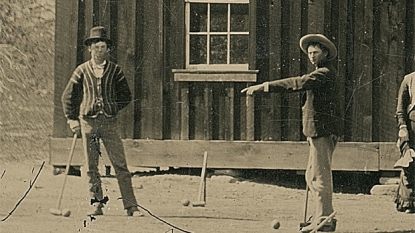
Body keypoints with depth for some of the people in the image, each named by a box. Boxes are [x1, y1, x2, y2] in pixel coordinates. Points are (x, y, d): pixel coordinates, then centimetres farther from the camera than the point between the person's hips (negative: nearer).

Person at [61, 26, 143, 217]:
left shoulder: (115, 71, 6)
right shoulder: (82, 71, 6)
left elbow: (126, 96, 13)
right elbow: (68, 97, 11)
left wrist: (112, 108, 3)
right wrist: (72, 119, 3)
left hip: (110, 122, -1)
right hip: (88, 121, 1)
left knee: (120, 165, -5)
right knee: (91, 166, 3)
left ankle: (130, 206, -5)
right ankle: (96, 203, 12)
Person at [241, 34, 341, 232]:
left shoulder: (325, 73, -12)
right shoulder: (321, 73, 23)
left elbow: (299, 84, -24)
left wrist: (264, 87, -27)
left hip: (322, 130, -11)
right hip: (318, 130, 11)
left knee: (320, 175, -9)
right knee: (313, 175, 14)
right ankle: (321, 216, 19)